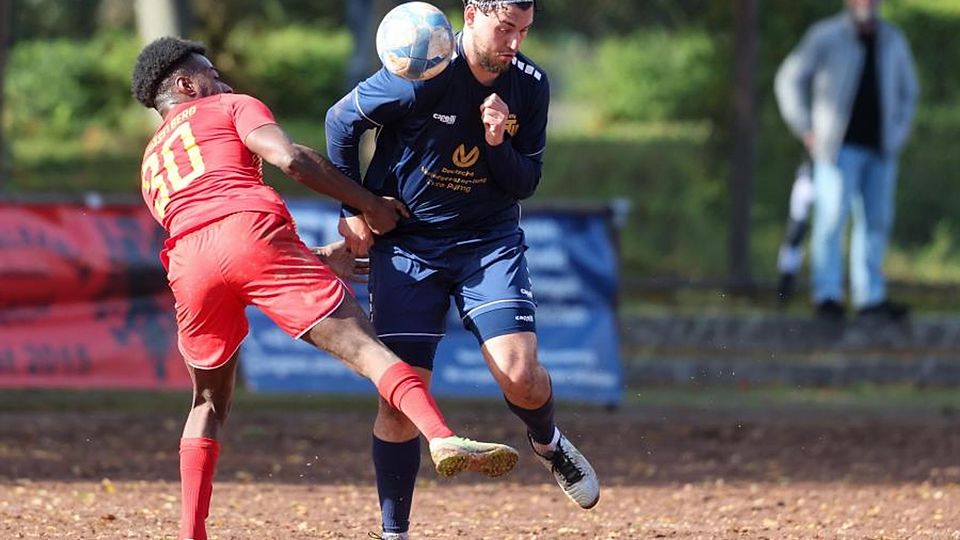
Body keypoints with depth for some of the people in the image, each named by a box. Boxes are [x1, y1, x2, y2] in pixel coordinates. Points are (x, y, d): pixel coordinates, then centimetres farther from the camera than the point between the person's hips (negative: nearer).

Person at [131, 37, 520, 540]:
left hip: (189, 264, 5)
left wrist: (318, 258, 43)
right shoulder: (229, 107, 24)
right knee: (361, 343, -15)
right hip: (252, 231, -5)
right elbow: (289, 158, 3)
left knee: (210, 400, 23)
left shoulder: (150, 165, 38)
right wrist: (368, 204, 10)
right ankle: (442, 437, -38)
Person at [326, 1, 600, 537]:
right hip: (406, 243, -2)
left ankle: (549, 444, 19)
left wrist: (499, 145, -21)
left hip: (490, 239, 2)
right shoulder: (420, 78, -19)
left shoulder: (530, 85, -7)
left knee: (519, 375, -16)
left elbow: (525, 184, -1)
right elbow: (342, 121, -4)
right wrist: (352, 209, -3)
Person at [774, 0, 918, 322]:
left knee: (876, 220, 4)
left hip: (880, 150, 5)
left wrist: (898, 134, 12)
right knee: (832, 215, -11)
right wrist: (806, 129, -3)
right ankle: (827, 294, -8)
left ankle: (870, 297, 9)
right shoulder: (826, 36, -2)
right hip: (840, 147, -5)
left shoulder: (893, 41, 12)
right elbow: (790, 78, 1)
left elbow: (908, 90, 24)